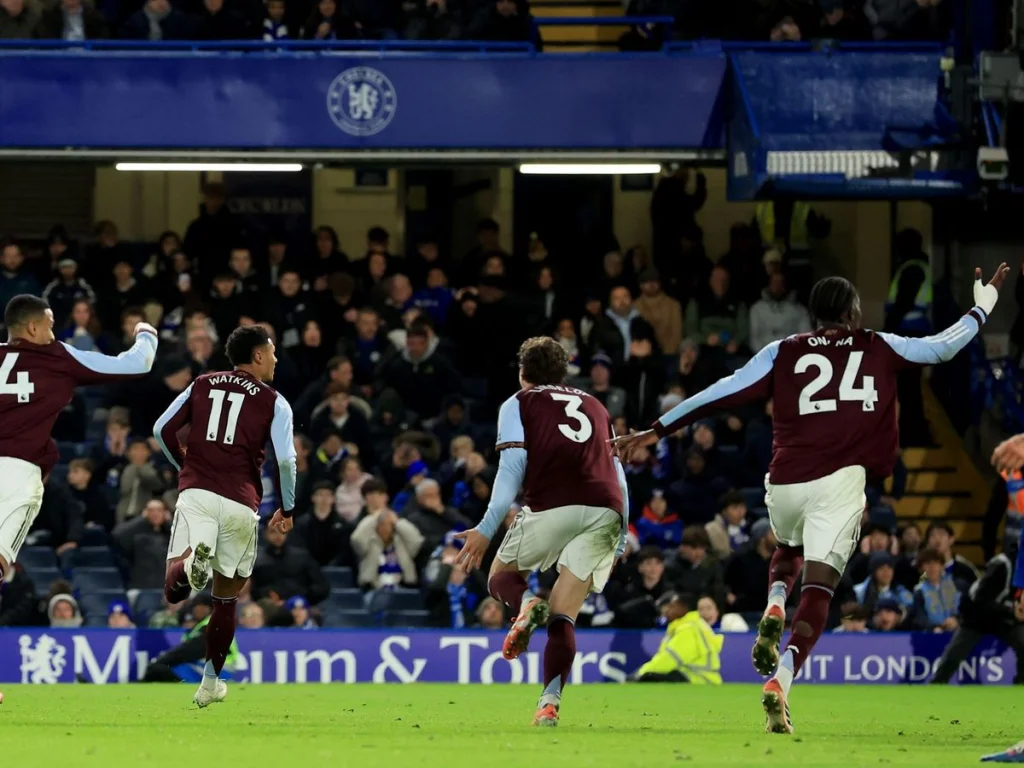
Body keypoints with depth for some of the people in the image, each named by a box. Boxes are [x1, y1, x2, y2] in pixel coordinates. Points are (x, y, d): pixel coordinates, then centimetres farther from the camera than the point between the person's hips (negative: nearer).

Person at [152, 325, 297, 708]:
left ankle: (191, 562, -48)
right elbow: (285, 460, -4)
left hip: (195, 493, 1)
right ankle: (210, 684, 23)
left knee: (174, 590, -12)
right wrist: (287, 510, 11)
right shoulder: (274, 403, 6)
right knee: (226, 598, 17)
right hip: (240, 504, 0)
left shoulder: (202, 385, 15)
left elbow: (163, 429, 12)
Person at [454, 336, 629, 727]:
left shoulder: (518, 404, 18)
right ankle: (550, 703, -16)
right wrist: (619, 542, 30)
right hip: (605, 509, 3)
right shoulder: (594, 406, 31)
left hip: (551, 505, -3)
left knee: (501, 575, 20)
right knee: (562, 620, 4)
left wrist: (486, 529, -1)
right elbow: (617, 474, 27)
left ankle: (526, 604, -15)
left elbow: (512, 467, 3)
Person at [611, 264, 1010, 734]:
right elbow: (944, 347, 20)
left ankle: (773, 607, 1)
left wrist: (656, 432, 12)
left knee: (789, 549, 33)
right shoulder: (879, 349, 10)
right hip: (839, 483, -3)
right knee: (818, 588, -5)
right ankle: (779, 683, -27)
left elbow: (719, 395, 7)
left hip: (783, 484, 3)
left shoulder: (782, 354, 11)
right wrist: (984, 306, 37)